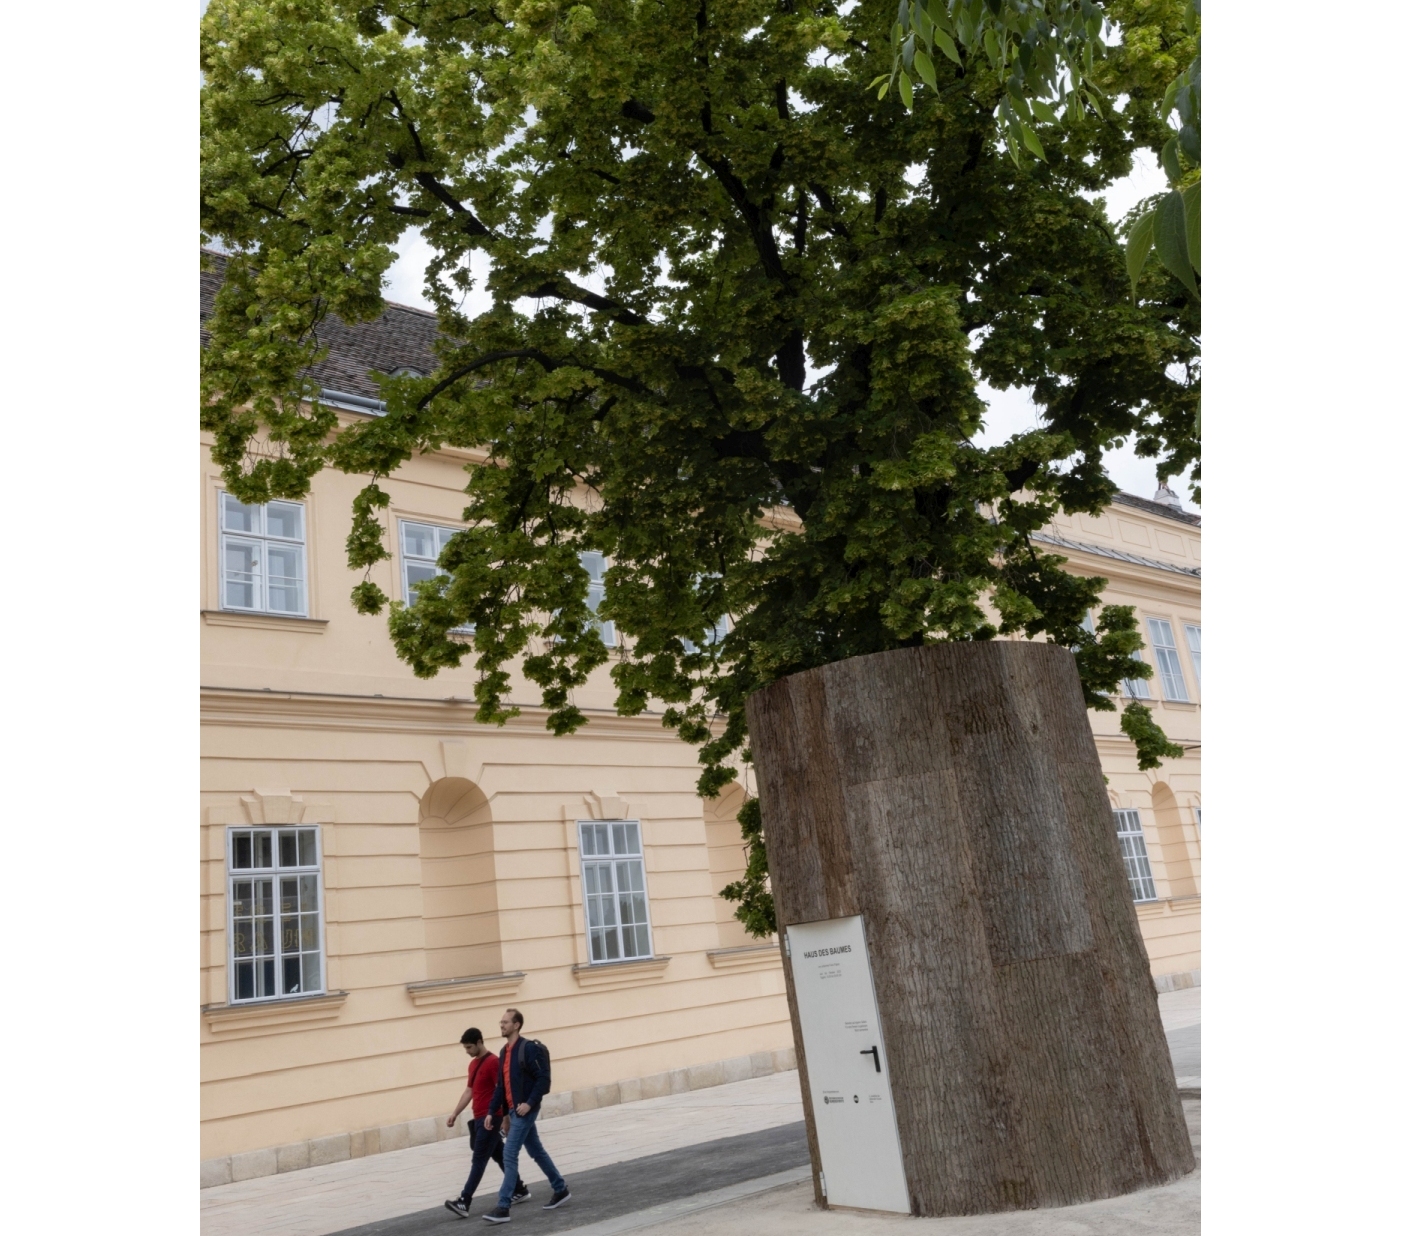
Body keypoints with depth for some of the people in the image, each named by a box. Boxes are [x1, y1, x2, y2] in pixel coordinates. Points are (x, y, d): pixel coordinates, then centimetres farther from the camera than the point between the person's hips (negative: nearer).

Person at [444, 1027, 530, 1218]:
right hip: (479, 1119, 9)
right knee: (500, 1156, 15)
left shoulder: (493, 1062, -15)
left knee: (478, 1160, -8)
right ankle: (521, 1191, 25)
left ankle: (464, 1202, -9)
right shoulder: (472, 1064, 13)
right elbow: (469, 1091, 19)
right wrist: (455, 1113, 14)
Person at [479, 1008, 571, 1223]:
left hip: (525, 1110, -9)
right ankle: (561, 1189, 30)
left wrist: (529, 1103, -25)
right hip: (513, 1110, 9)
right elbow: (501, 1085, 15)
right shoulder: (504, 1052, 10)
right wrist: (492, 1112, 10)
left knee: (510, 1155, -9)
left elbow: (544, 1079, -19)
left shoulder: (529, 1049, -16)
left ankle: (503, 1207, -4)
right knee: (536, 1152, 17)